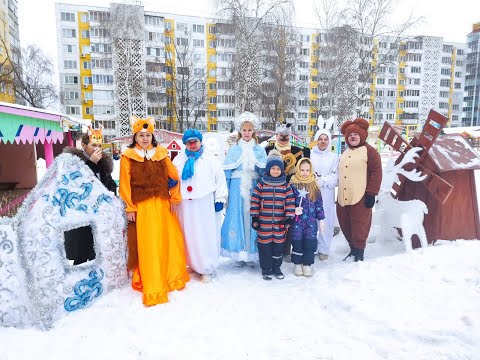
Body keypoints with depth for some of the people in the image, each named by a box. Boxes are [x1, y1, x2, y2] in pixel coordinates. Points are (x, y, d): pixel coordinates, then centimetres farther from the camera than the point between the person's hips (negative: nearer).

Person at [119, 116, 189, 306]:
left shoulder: (161, 153, 8)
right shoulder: (128, 156, -1)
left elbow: (174, 177, 10)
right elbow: (125, 184, -3)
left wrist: (174, 199, 6)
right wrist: (129, 208, -5)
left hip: (163, 205, 3)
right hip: (141, 207, -3)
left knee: (171, 240, 7)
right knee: (147, 246, 0)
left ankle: (172, 276, 29)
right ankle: (152, 286, 14)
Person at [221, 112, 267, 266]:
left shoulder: (260, 150, 9)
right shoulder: (233, 149, 7)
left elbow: (264, 172, 3)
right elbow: (227, 172, 5)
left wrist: (256, 164, -15)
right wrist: (225, 192, 2)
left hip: (254, 188, 1)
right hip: (237, 188, 0)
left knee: (252, 218, 0)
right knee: (237, 218, -1)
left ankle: (251, 254, 15)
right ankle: (238, 254, 14)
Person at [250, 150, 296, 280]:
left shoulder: (286, 185, 2)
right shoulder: (261, 184, -2)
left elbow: (290, 202, 2)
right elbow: (255, 201, -1)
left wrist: (289, 218, -3)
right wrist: (254, 218, -3)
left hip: (280, 223, 2)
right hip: (264, 222, -1)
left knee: (278, 245, 12)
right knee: (265, 245, 7)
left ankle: (276, 267, 31)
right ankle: (266, 269, 24)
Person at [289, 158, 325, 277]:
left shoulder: (314, 185, 5)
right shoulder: (293, 185, -5)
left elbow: (319, 203, 8)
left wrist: (321, 218, 8)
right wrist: (293, 210, -18)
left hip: (311, 220, 2)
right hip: (297, 220, -2)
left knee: (310, 242, 5)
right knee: (297, 242, 7)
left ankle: (307, 264, 22)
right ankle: (297, 264, 25)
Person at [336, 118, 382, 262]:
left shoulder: (369, 151, -3)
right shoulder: (345, 153, 19)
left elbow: (376, 173, -10)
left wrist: (371, 193, -15)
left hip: (360, 199, -7)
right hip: (343, 198, 7)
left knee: (359, 228, 0)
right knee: (345, 226, 13)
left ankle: (359, 253, 13)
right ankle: (352, 248, 30)